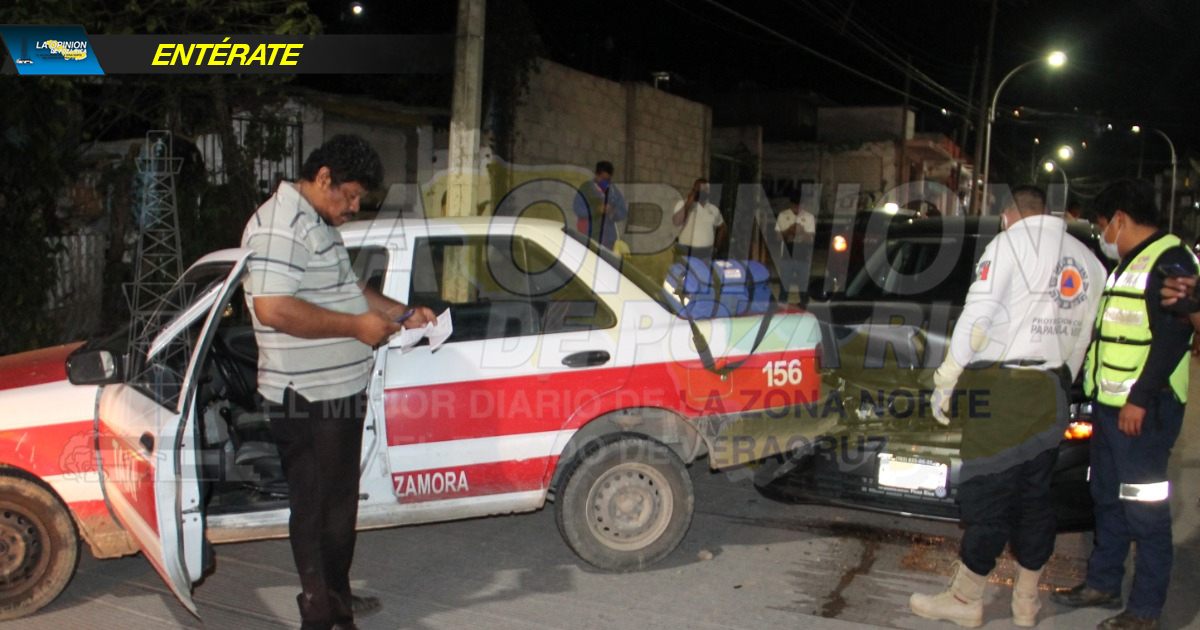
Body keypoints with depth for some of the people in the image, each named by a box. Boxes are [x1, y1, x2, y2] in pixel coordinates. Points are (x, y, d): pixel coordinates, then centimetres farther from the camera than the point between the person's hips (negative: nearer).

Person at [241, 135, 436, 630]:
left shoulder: (315, 225, 17)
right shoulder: (281, 226, -18)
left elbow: (343, 290, 26)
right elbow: (273, 308, -29)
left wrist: (402, 313, 13)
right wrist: (356, 325, -23)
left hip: (337, 391, 11)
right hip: (308, 401, -11)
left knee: (336, 501, 21)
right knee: (319, 509, 1)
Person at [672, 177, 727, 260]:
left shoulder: (713, 209, 10)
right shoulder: (683, 204, -2)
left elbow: (722, 228, 25)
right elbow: (676, 222, -20)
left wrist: (716, 247, 15)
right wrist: (689, 201, -17)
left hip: (706, 255, 4)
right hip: (685, 253, -4)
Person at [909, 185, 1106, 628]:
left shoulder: (1011, 243, -5)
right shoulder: (1087, 260, 15)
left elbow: (977, 318, -12)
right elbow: (1081, 339, 14)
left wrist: (945, 382, -8)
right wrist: (1060, 388, 20)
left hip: (1002, 392, -7)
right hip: (1052, 395, 7)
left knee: (988, 495, -1)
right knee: (1035, 496, 14)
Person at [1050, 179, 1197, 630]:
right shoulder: (1126, 265, 19)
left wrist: (1140, 399, -23)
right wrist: (1088, 383, 24)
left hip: (1143, 411, -10)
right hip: (1109, 405, 10)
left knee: (1144, 509, -3)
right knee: (1108, 500, 17)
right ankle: (1103, 584, 29)